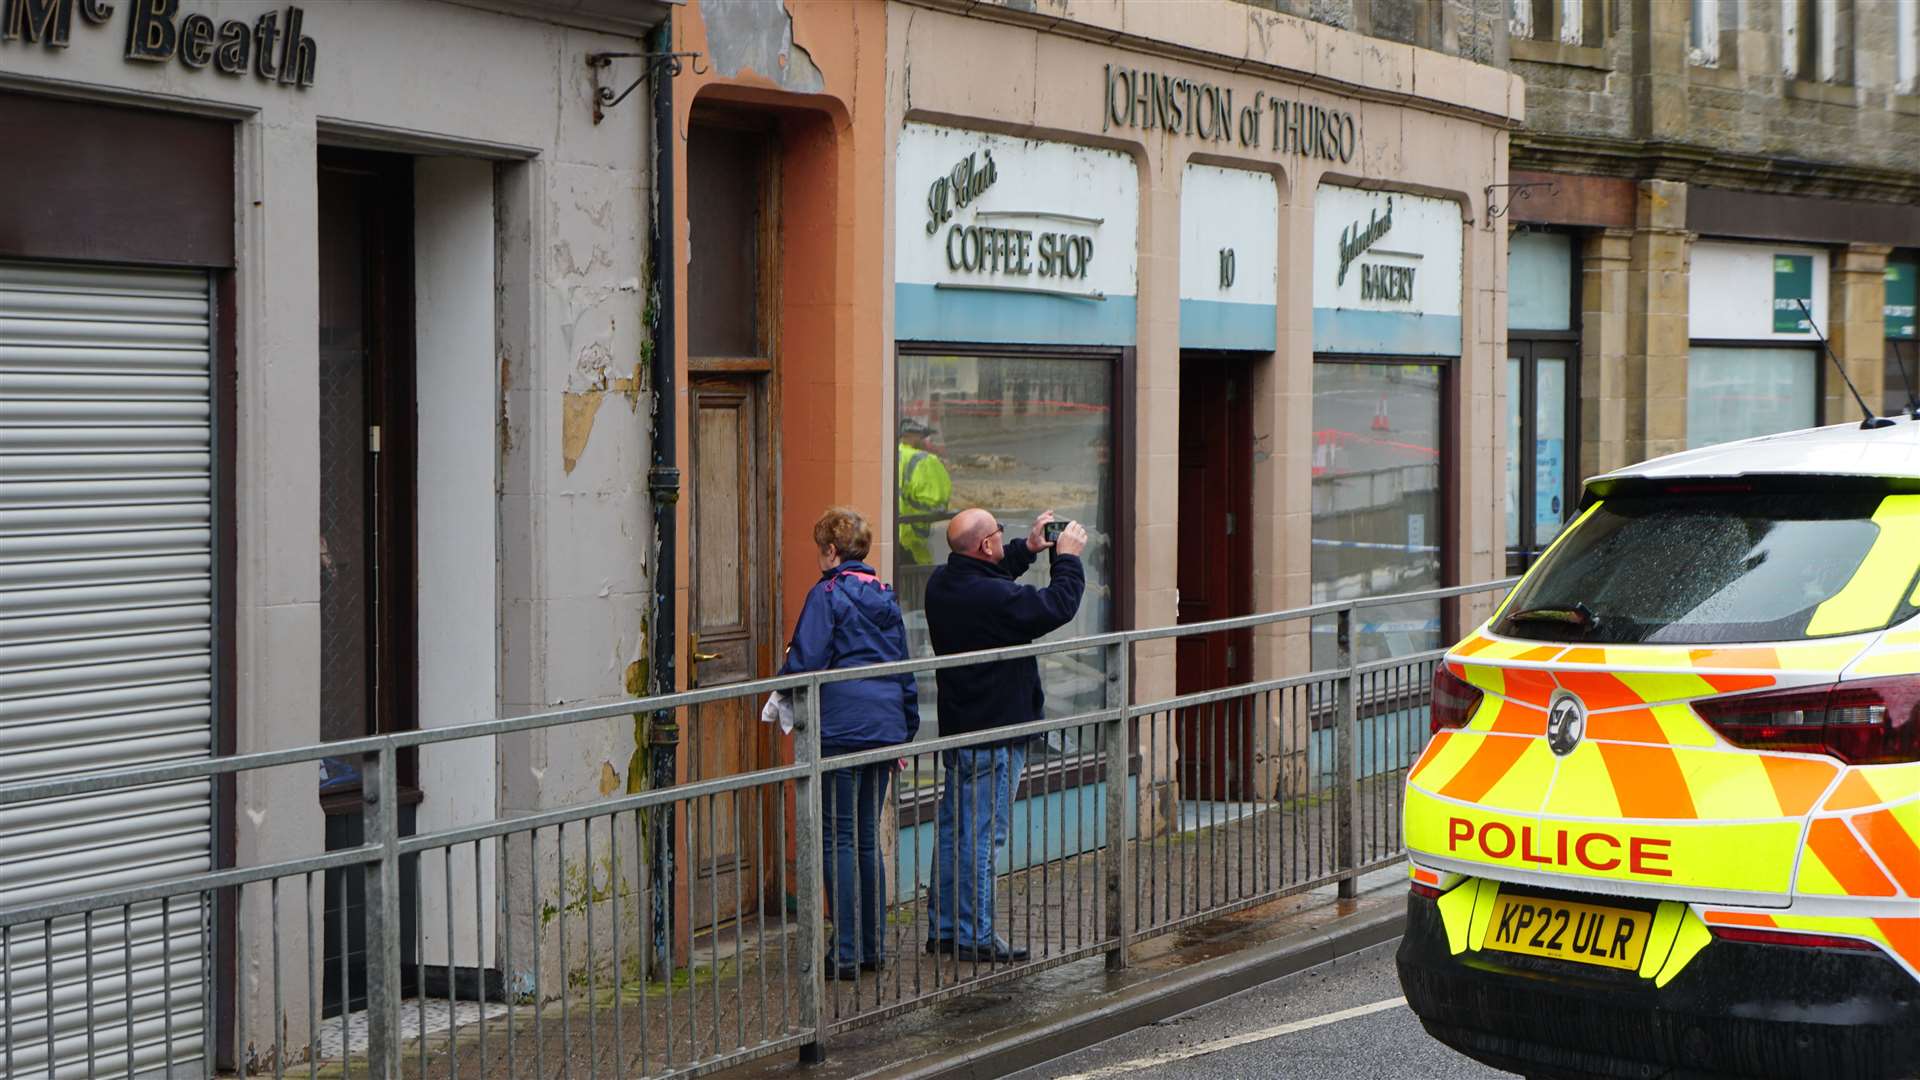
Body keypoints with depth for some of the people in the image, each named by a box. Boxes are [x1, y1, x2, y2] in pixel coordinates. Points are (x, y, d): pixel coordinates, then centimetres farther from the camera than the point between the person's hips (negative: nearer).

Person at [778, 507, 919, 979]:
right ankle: (873, 946, 16)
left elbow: (805, 661, -14)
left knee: (838, 839, -3)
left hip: (841, 727, -7)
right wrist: (905, 732, 24)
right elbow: (905, 669, 18)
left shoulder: (827, 594, -8)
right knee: (867, 837, 13)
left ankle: (847, 952, -5)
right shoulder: (884, 596, 14)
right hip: (884, 727, 7)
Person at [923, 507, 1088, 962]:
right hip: (995, 733, -9)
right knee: (983, 834, -3)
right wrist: (1068, 558, -2)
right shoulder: (992, 596, -25)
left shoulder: (943, 583, 3)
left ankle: (943, 928, 22)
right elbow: (1057, 607, -16)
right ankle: (974, 936, 1)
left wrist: (1027, 548, 17)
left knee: (952, 828, 15)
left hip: (956, 728, 9)